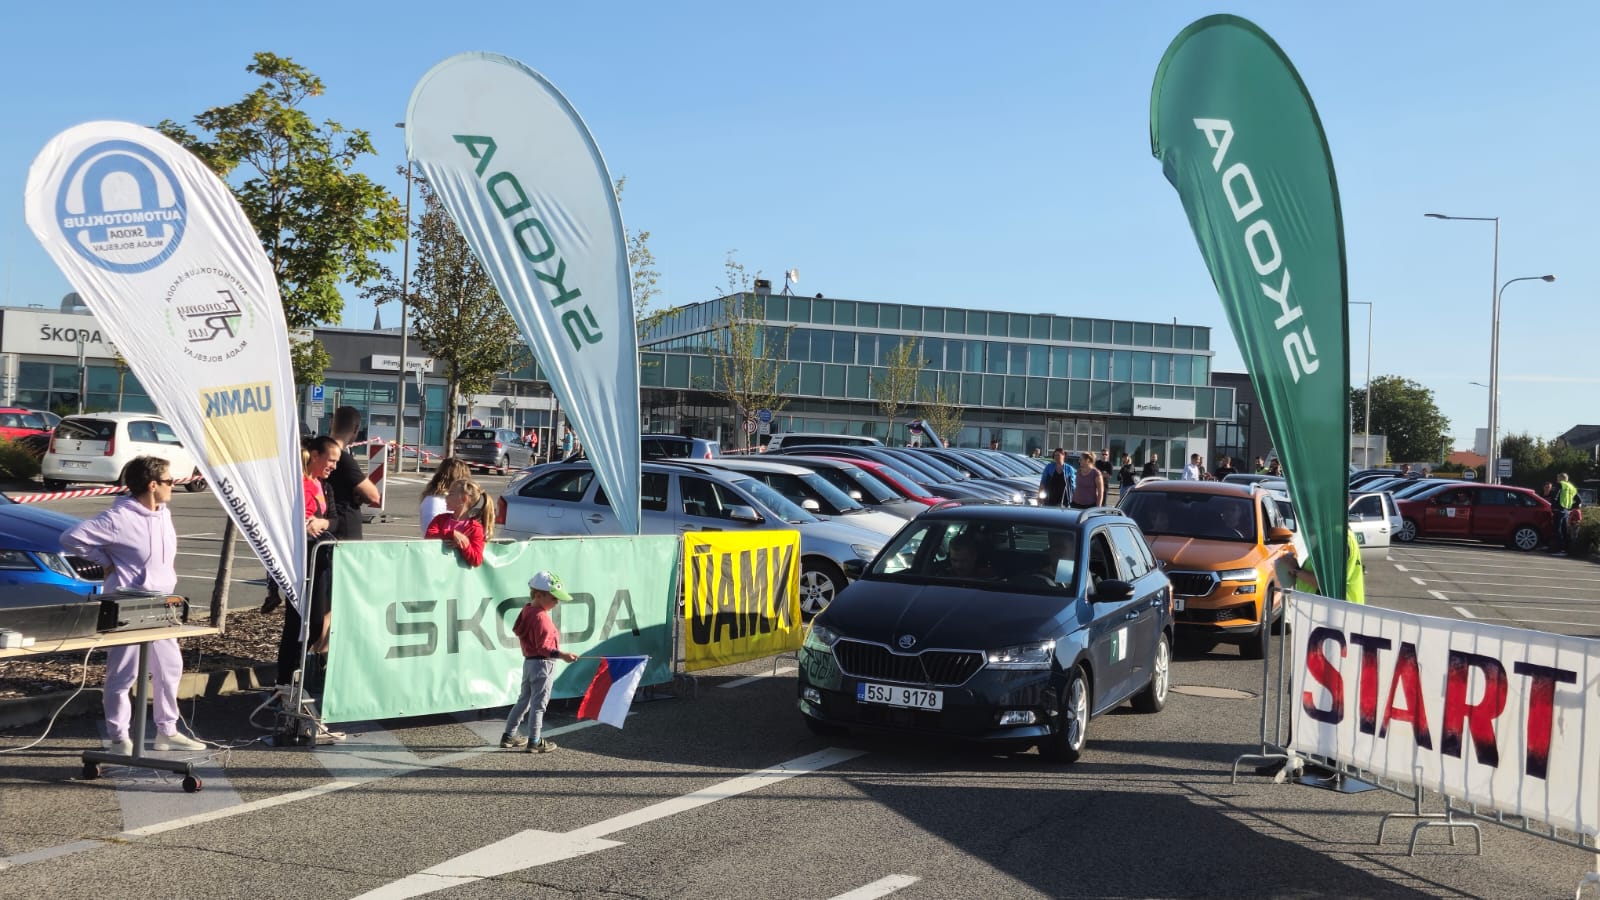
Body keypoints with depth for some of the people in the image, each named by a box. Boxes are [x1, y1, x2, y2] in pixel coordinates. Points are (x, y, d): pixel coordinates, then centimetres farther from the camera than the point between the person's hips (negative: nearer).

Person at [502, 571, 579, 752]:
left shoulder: (527, 611, 6)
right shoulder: (541, 617, -22)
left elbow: (518, 631, 16)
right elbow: (543, 648, -24)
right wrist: (562, 655, -30)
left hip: (528, 661, 9)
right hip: (543, 664, -9)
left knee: (524, 700, 19)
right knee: (538, 703, 0)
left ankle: (509, 736, 26)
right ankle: (534, 741, 6)